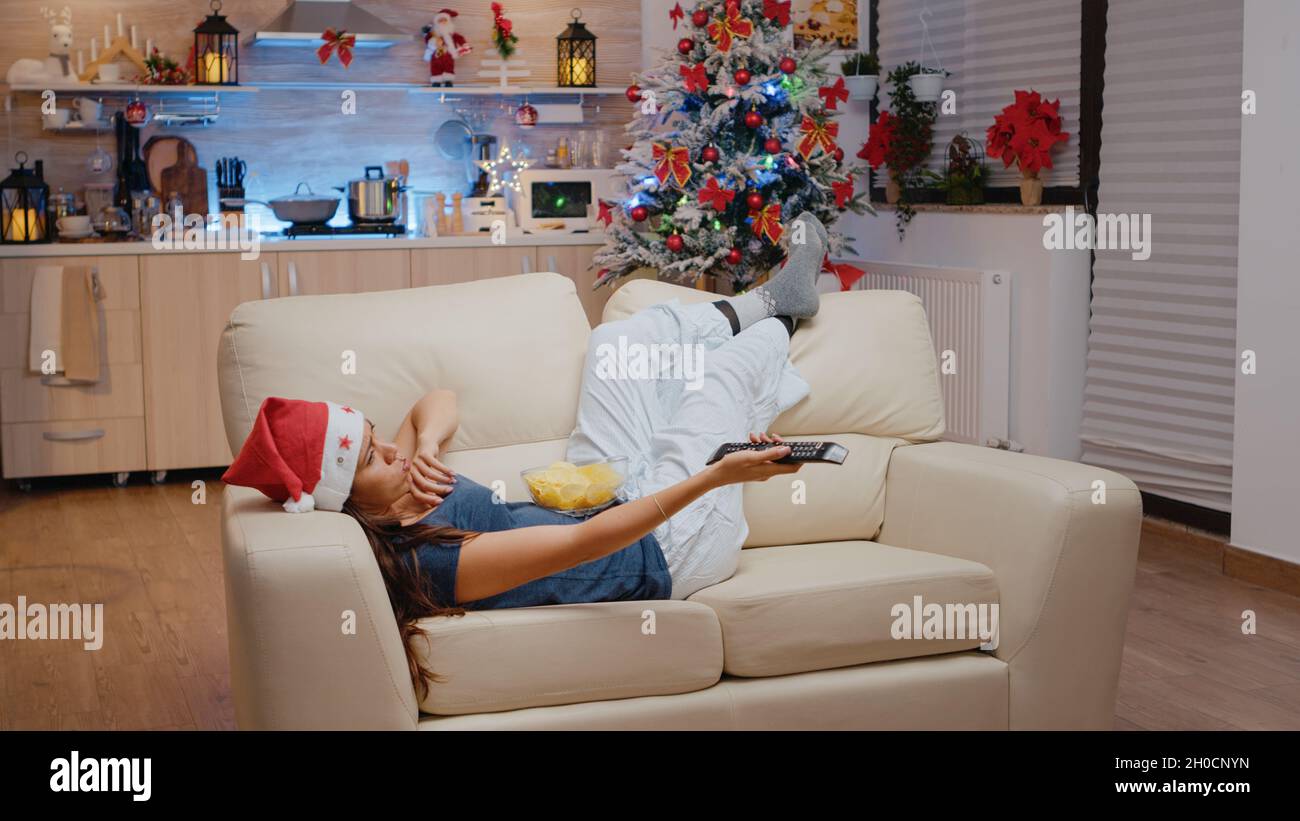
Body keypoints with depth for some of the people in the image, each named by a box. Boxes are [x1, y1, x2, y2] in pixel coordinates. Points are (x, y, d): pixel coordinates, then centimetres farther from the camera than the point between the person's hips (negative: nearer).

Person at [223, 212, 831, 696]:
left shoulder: (390, 495, -11)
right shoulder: (438, 561, -38)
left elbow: (437, 403, 3)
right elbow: (585, 544, -41)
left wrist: (427, 443, -22)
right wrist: (717, 475, -46)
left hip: (599, 496, 8)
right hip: (671, 549, -8)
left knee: (618, 339, 12)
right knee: (730, 364, -1)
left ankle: (774, 298, 36)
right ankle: (781, 319, 38)